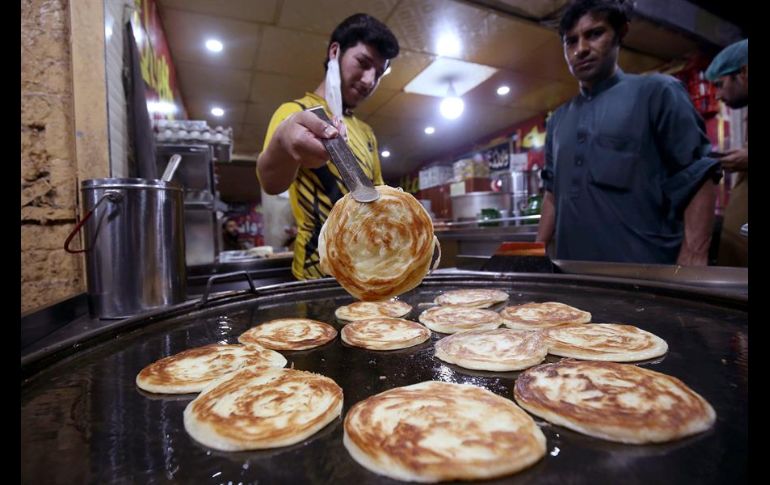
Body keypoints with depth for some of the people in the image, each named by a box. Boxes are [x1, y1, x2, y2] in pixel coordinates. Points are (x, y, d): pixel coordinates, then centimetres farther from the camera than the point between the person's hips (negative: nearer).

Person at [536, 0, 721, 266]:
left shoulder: (656, 91, 0)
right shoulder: (558, 120, 15)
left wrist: (692, 259, -15)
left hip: (645, 270, -4)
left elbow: (698, 179, -5)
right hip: (572, 270, 5)